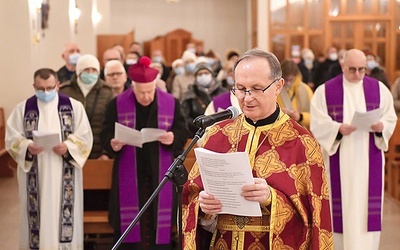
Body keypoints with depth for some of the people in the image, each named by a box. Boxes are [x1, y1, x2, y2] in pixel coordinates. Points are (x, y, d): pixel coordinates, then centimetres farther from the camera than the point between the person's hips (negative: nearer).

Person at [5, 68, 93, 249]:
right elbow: (12, 139, 0)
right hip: (35, 177, 1)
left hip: (64, 176, 0)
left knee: (64, 215, 0)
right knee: (38, 215, 0)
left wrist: (67, 147, -18)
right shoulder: (22, 109, 5)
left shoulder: (74, 106, 3)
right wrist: (28, 147, -20)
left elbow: (84, 137, -1)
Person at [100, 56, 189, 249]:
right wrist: (113, 144, -22)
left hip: (160, 177, 0)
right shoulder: (117, 104, -1)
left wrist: (173, 138, -20)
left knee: (160, 224, 4)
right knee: (128, 226, 3)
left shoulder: (171, 103, 0)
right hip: (129, 177, 0)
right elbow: (105, 135, 0)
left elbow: (183, 133, 2)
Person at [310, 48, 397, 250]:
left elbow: (390, 119, 7)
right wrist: (338, 129, -23)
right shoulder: (325, 91, 0)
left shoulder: (379, 89, 7)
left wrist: (381, 126, -15)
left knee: (367, 206, 1)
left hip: (368, 160, 2)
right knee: (341, 206, 2)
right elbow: (318, 124, -6)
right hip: (339, 160, -1)